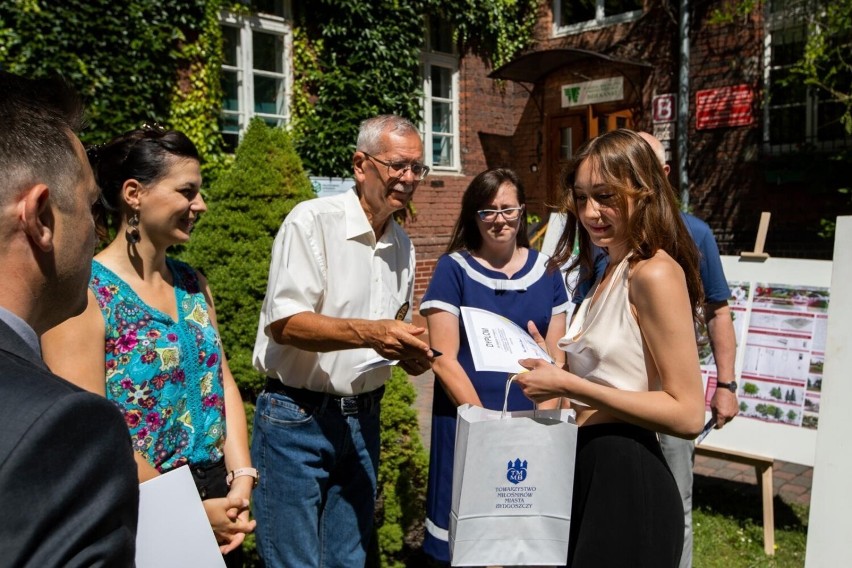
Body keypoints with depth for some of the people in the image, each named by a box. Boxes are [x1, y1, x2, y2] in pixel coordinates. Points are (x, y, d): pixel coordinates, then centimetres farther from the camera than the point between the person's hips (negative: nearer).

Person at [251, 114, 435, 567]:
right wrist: (368, 333, -31)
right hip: (297, 418, -6)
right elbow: (281, 323, -19)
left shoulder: (403, 245, 10)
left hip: (363, 420, 6)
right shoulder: (312, 219, -12)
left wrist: (409, 350, -3)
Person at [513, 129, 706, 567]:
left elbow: (688, 415, -22)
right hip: (587, 467, 9)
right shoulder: (610, 273, 11)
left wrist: (568, 385, -23)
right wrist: (552, 368, 3)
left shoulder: (654, 272, -17)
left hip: (627, 477, -9)